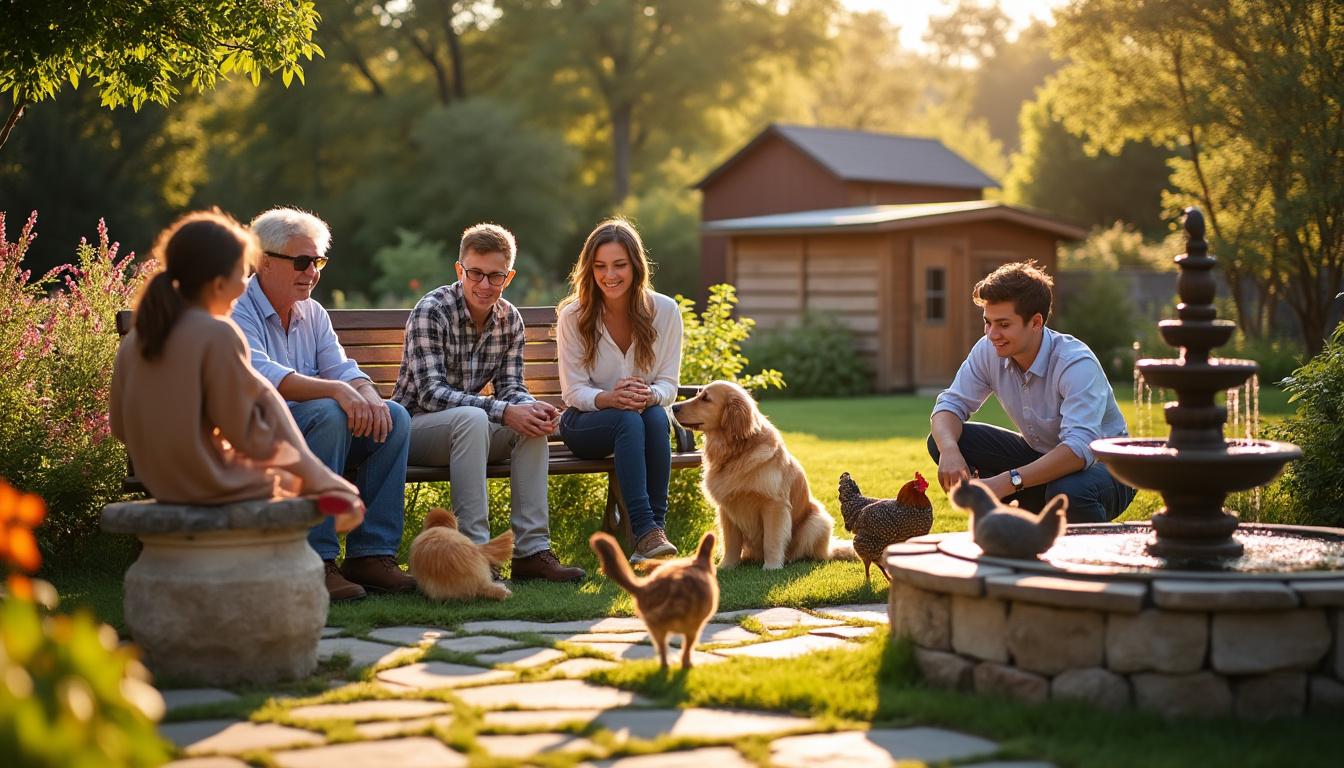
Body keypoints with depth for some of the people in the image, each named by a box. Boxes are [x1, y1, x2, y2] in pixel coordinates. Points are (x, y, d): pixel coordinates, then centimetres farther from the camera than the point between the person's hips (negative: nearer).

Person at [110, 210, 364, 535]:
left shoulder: (134, 339, 0)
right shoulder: (218, 335, -21)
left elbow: (121, 427, 8)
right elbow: (248, 435, -19)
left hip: (159, 481, 8)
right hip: (212, 482, -8)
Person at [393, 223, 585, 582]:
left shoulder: (510, 319, 2)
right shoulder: (431, 311, -18)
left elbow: (509, 388, 1)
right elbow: (431, 393, -26)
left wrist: (532, 406, -24)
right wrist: (503, 412, -35)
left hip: (468, 425, 6)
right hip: (415, 425, -6)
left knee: (533, 422, -20)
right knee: (471, 418, -36)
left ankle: (531, 550, -22)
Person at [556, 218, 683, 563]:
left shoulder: (665, 311, -5)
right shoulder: (573, 316, -9)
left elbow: (669, 383, -4)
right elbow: (573, 391, -9)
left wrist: (650, 395, -30)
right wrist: (609, 398, -32)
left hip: (647, 417, 2)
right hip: (585, 423, -2)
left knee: (656, 416, -34)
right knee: (628, 420, -35)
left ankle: (657, 527, -35)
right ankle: (645, 532, -44)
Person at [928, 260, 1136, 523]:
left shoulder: (1076, 364, -29)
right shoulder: (988, 352, -10)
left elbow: (1079, 448, -40)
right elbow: (951, 403, -8)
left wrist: (1006, 482, -49)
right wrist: (949, 450, -33)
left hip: (1101, 465, -6)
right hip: (1040, 458, 6)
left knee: (1068, 491, -43)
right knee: (943, 439, -11)